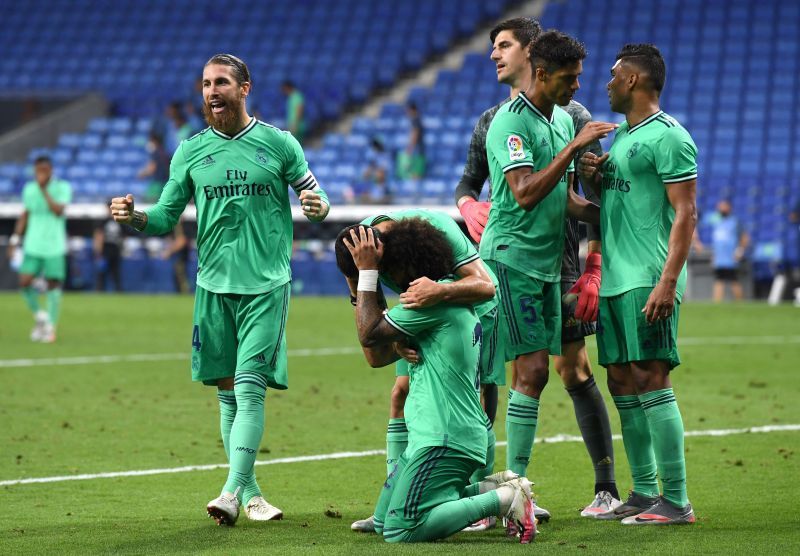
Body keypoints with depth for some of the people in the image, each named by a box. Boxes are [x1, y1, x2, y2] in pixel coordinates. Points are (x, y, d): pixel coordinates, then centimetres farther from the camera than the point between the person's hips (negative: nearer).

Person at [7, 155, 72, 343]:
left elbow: (58, 211, -18)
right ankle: (39, 316, 14)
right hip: (33, 245, 3)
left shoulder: (62, 188, -4)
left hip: (54, 247, -3)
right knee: (25, 282, -8)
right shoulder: (29, 189, 7)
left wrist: (44, 190, -20)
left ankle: (51, 326, 8)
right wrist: (16, 238, 13)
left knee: (53, 284, -2)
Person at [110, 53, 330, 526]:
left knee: (250, 386, -13)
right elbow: (167, 217, 9)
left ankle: (233, 492, -17)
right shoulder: (191, 151, 7)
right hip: (214, 286, 3)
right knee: (228, 392, 6)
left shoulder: (279, 143, 1)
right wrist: (134, 217, -12)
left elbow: (316, 197, 6)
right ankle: (251, 492, 16)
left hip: (266, 284, -3)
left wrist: (317, 205, -18)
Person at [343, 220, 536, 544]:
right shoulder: (449, 296, 19)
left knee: (399, 532, -15)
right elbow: (377, 356, 18)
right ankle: (492, 489, 10)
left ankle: (505, 499, -10)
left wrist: (367, 271, -4)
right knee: (382, 523, 13)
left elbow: (369, 334, -11)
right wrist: (358, 288, 17)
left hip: (444, 440, -11)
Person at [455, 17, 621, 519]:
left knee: (575, 373, -2)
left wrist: (594, 269, -10)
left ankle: (607, 488, 6)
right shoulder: (490, 120, 14)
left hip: (557, 265, -4)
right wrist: (469, 206, -4)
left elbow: (597, 196, -3)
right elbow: (468, 182, 22)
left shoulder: (571, 116, -1)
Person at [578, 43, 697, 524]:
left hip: (648, 281, -9)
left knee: (651, 381, -12)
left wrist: (667, 282, -22)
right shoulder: (619, 136, 19)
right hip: (615, 280, 9)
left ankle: (676, 500, -10)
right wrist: (592, 177, 6)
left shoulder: (668, 136, -9)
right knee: (623, 384, 9)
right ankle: (644, 492, 15)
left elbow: (685, 214, -14)